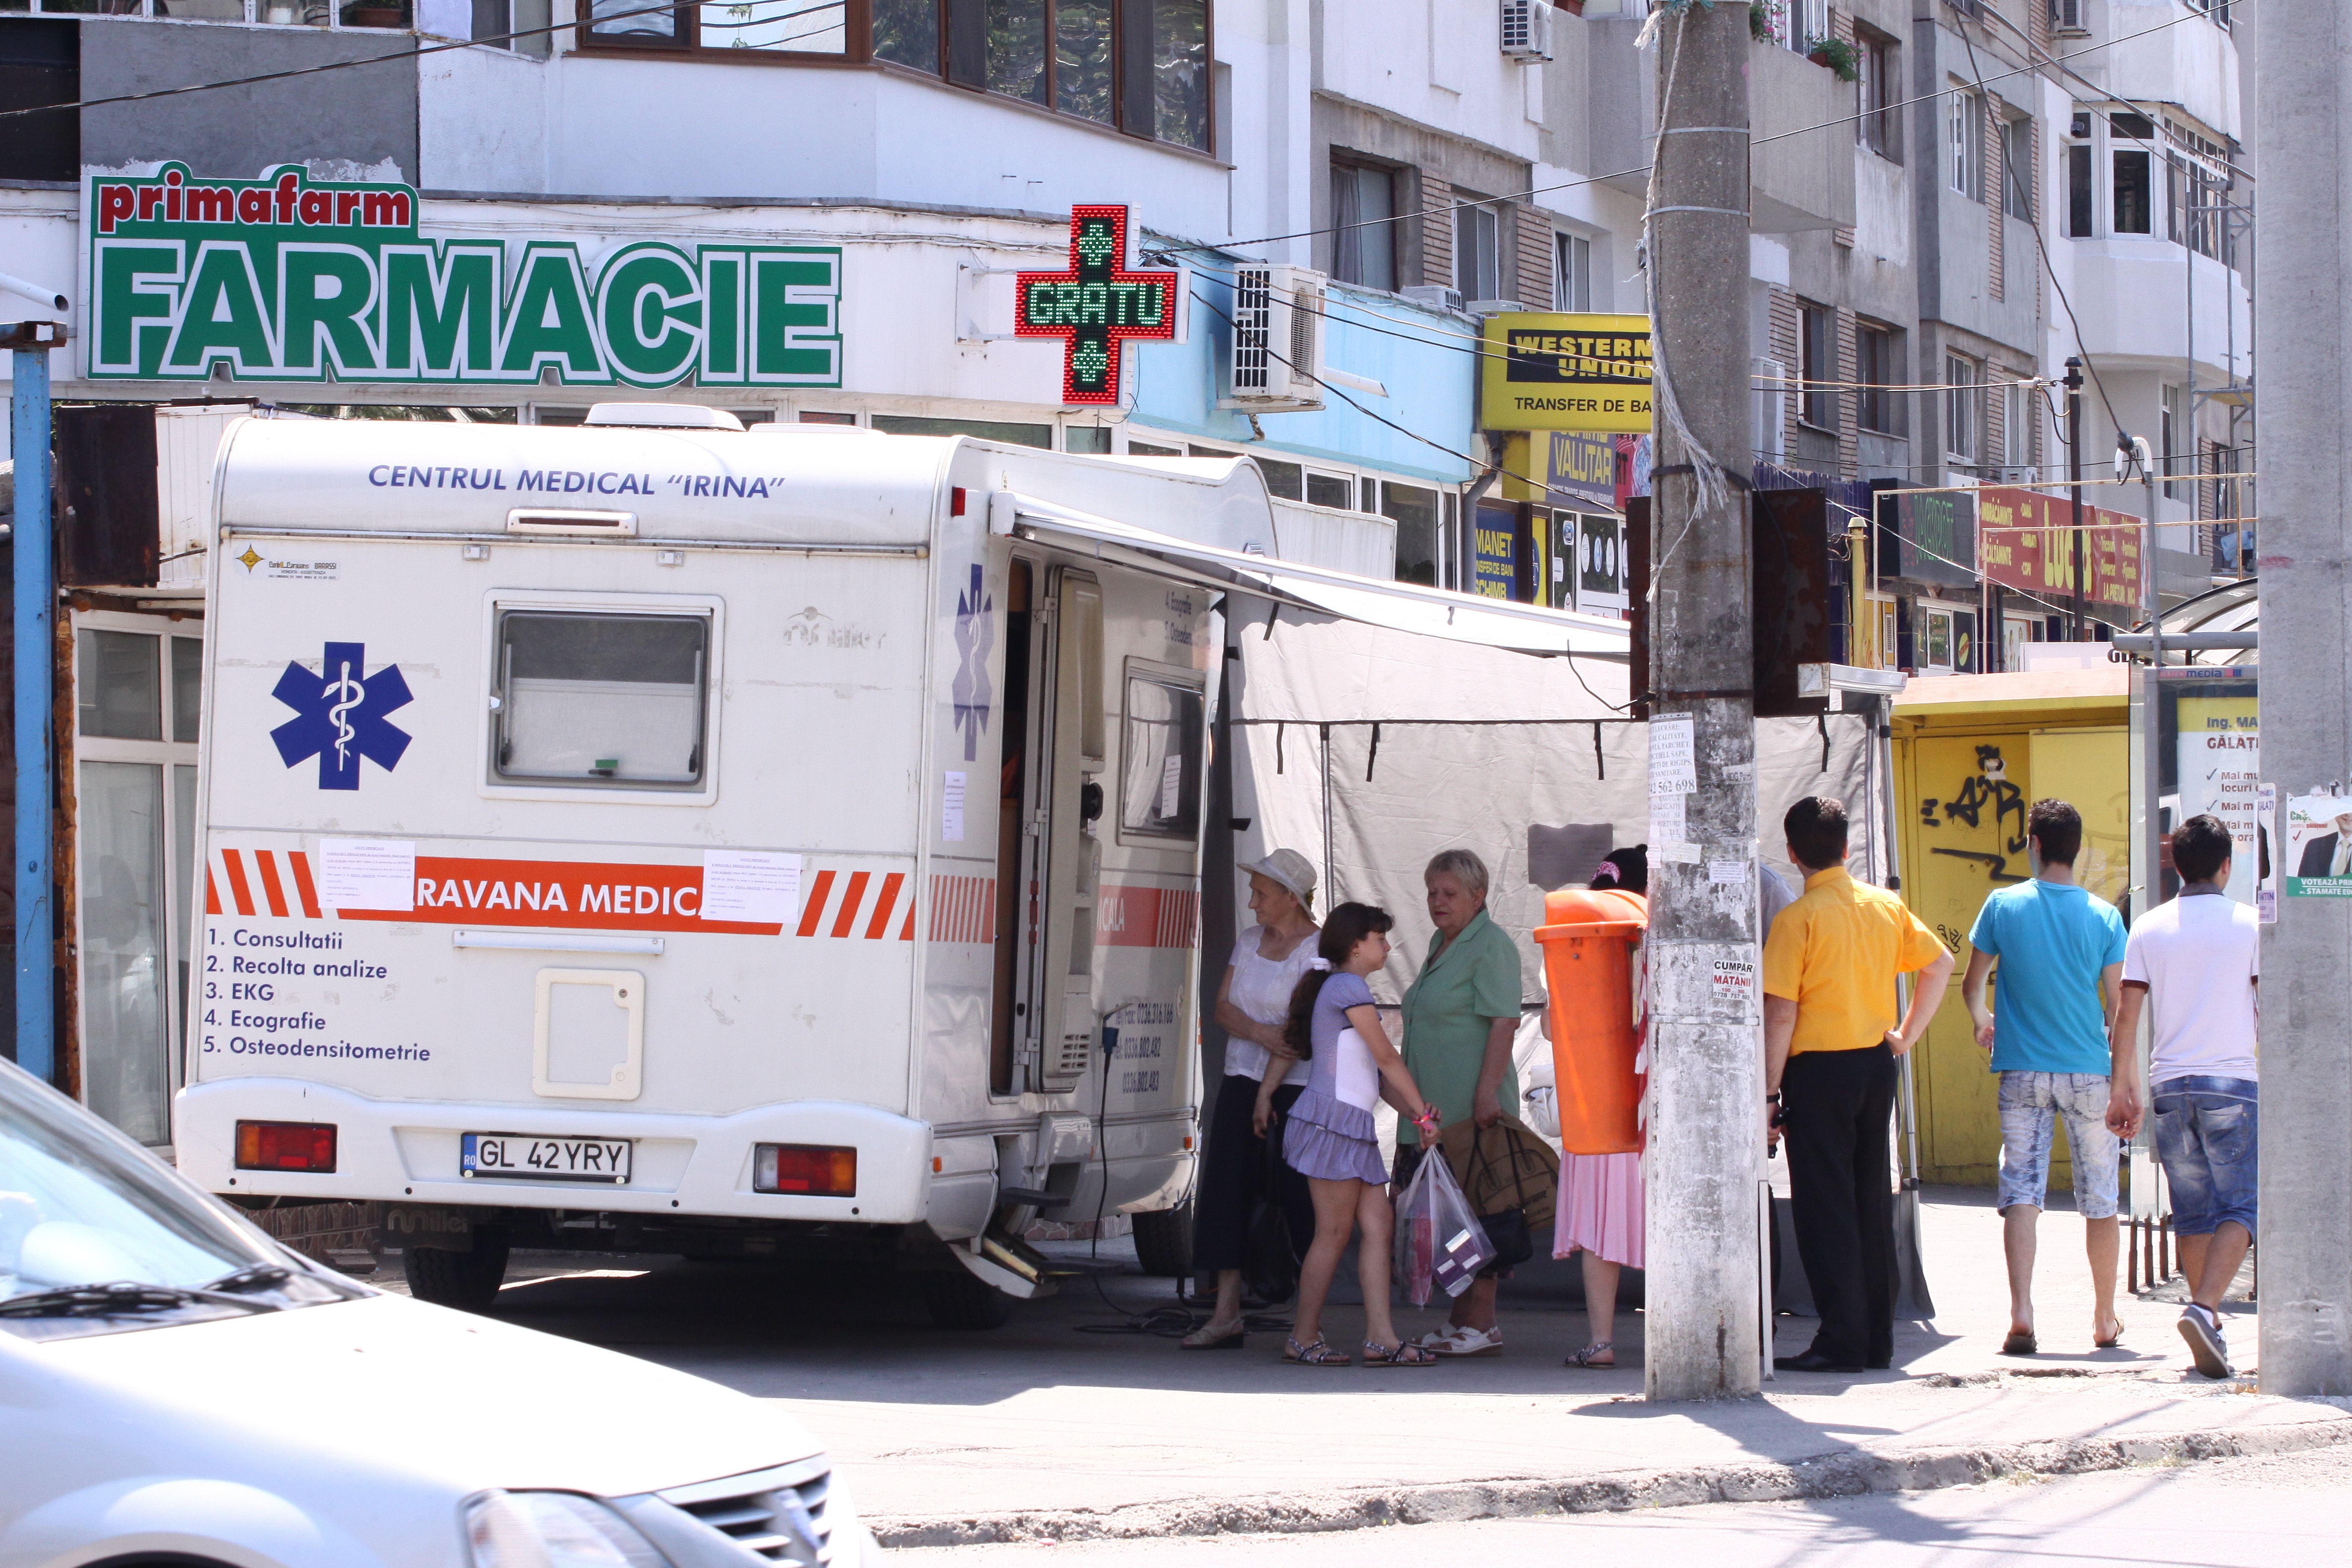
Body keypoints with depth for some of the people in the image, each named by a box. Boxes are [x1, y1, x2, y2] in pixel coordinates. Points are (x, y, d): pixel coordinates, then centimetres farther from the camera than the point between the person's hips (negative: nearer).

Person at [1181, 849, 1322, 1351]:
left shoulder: (1319, 952, -7)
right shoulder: (1249, 942, 14)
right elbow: (1223, 1008, 5)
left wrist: (1268, 1095, -19)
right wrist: (1262, 1033, -14)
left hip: (1295, 1089, -7)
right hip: (1241, 1082, 7)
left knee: (1297, 1195, -6)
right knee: (1228, 1191, 0)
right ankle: (1227, 1314, 1)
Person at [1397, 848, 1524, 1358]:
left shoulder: (1491, 947, -10)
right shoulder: (1441, 944, 19)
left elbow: (1504, 1023, -18)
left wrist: (1486, 1093, -25)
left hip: (1472, 1109, -10)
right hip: (1434, 1112, 10)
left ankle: (1481, 1325, -5)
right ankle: (1460, 1319, 14)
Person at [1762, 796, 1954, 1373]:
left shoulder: (1797, 919, -12)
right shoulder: (1886, 906, 6)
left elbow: (1781, 1014, -14)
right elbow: (1941, 965, 12)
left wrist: (1769, 1095, -10)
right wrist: (1906, 1035, 14)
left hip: (1820, 1068, -6)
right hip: (1876, 1066, 6)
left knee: (1824, 1207, -2)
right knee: (1871, 1202, 12)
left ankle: (1842, 1341, -4)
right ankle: (1877, 1339, 15)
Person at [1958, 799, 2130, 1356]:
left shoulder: (2004, 906, -2)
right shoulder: (2104, 916, -3)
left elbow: (1972, 984, 7)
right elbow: (2117, 1006, -3)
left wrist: (1981, 1021, 30)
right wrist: (2123, 1080, 7)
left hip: (2023, 1071, 0)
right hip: (2090, 1072, 0)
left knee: (2021, 1193, -2)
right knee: (2100, 1200, 11)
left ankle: (2021, 1313, -17)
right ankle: (2105, 1319, 20)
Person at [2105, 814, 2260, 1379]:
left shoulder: (2149, 928, 4)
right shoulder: (2250, 924, -2)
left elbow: (2127, 1015, 3)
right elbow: (2270, 1009, -1)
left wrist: (2123, 1089, 9)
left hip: (2171, 1084, 3)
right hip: (2233, 1082, -3)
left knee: (2193, 1212, 11)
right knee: (2239, 1208, -3)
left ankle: (2211, 1331, 13)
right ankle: (2204, 1309, -24)